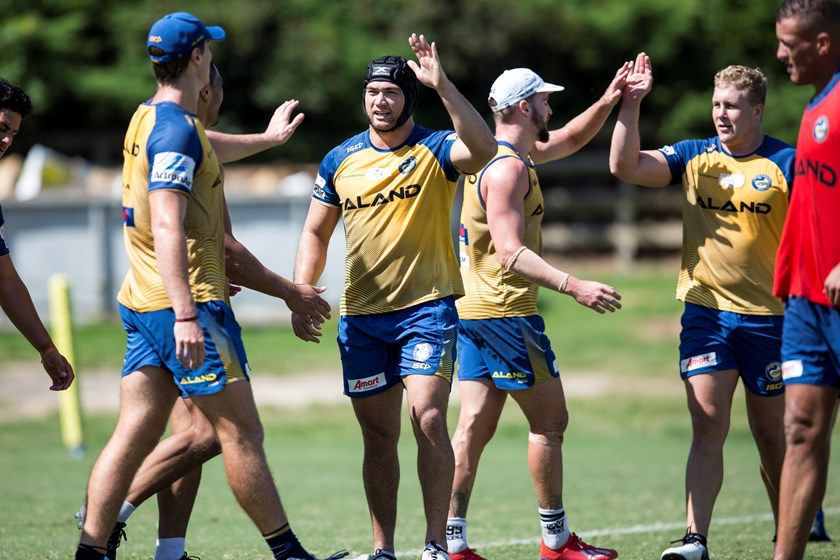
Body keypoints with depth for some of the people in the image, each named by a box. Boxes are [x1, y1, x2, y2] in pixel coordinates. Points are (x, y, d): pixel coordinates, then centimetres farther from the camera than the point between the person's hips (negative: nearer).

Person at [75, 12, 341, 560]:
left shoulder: (148, 119, 15)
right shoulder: (176, 129, -15)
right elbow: (166, 228, -24)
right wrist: (185, 314, -30)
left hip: (142, 305, 10)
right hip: (187, 300, -10)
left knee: (135, 433, 6)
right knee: (241, 431, -4)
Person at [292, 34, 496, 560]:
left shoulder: (435, 150, -5)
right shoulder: (340, 161, 7)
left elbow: (483, 148, -28)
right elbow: (316, 233, 14)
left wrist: (443, 85, -33)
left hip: (428, 307, -4)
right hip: (361, 317, 4)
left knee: (429, 419, -16)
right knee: (378, 436, 7)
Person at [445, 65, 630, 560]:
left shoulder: (513, 156, 16)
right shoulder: (507, 168, -15)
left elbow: (570, 140, 30)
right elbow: (510, 252, -24)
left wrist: (610, 101, 15)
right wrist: (573, 286, -33)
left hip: (475, 310, 10)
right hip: (507, 312, -10)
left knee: (476, 426, 5)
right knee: (550, 421, 0)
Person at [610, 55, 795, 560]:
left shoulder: (787, 163, -4)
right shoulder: (695, 158, 5)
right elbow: (625, 167, -3)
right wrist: (630, 105, -14)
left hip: (768, 316, -2)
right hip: (706, 313, 2)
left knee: (771, 433, 9)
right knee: (707, 427, -9)